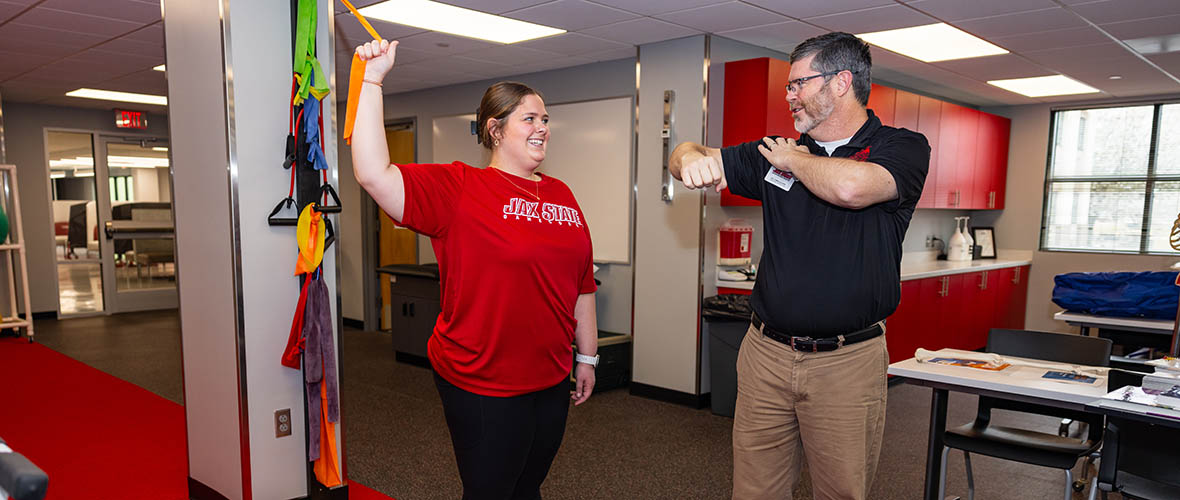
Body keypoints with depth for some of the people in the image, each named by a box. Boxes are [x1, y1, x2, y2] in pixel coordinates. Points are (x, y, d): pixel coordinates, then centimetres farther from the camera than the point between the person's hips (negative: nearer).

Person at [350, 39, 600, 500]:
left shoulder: (561, 195, 7)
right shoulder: (458, 188, -10)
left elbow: (581, 283, 11)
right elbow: (374, 175, -24)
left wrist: (587, 357, 14)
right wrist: (373, 80, -23)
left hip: (551, 380, 6)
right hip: (484, 385, -5)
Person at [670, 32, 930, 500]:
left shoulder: (903, 148, -3)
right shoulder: (776, 153, 10)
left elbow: (851, 188, -26)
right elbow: (686, 156, 12)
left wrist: (795, 159, -7)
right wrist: (691, 157, -12)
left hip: (847, 361, -3)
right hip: (765, 354, 4)